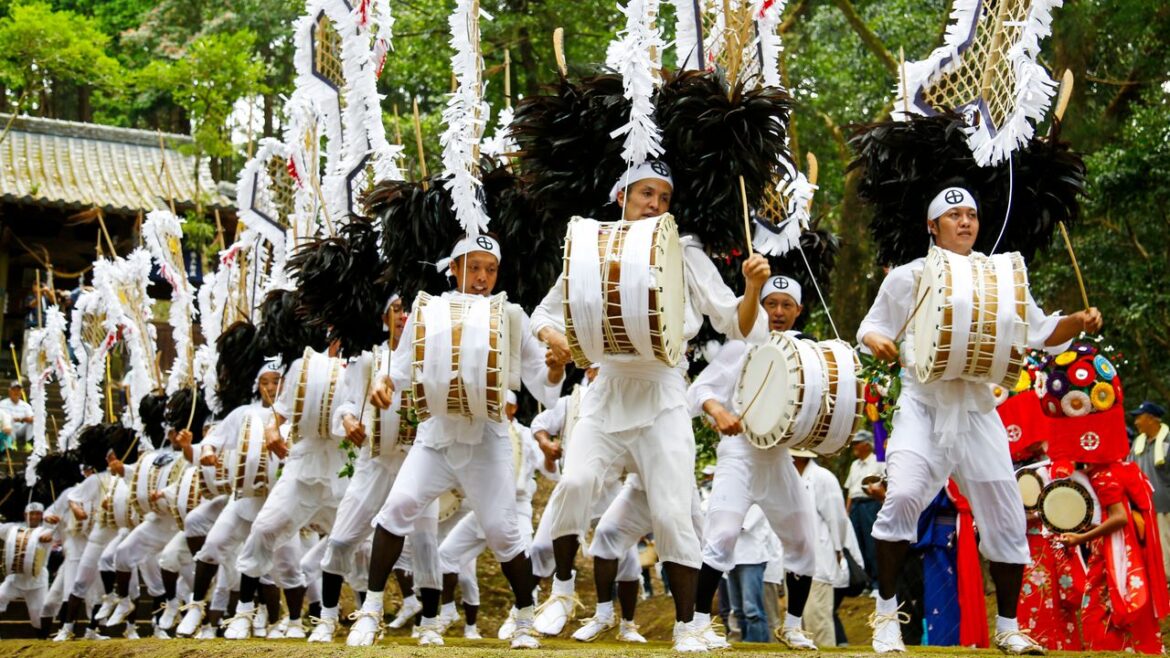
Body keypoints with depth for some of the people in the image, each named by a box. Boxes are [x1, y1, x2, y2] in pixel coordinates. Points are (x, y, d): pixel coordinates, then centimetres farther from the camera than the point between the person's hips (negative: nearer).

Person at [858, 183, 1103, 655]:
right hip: (923, 407, -3)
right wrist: (876, 340, -14)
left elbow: (1040, 332, 10)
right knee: (903, 496, -24)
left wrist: (1077, 323, -10)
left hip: (978, 412, 3)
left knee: (1006, 518, 4)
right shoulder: (907, 278, 5)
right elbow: (872, 326, 9)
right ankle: (886, 612, -7)